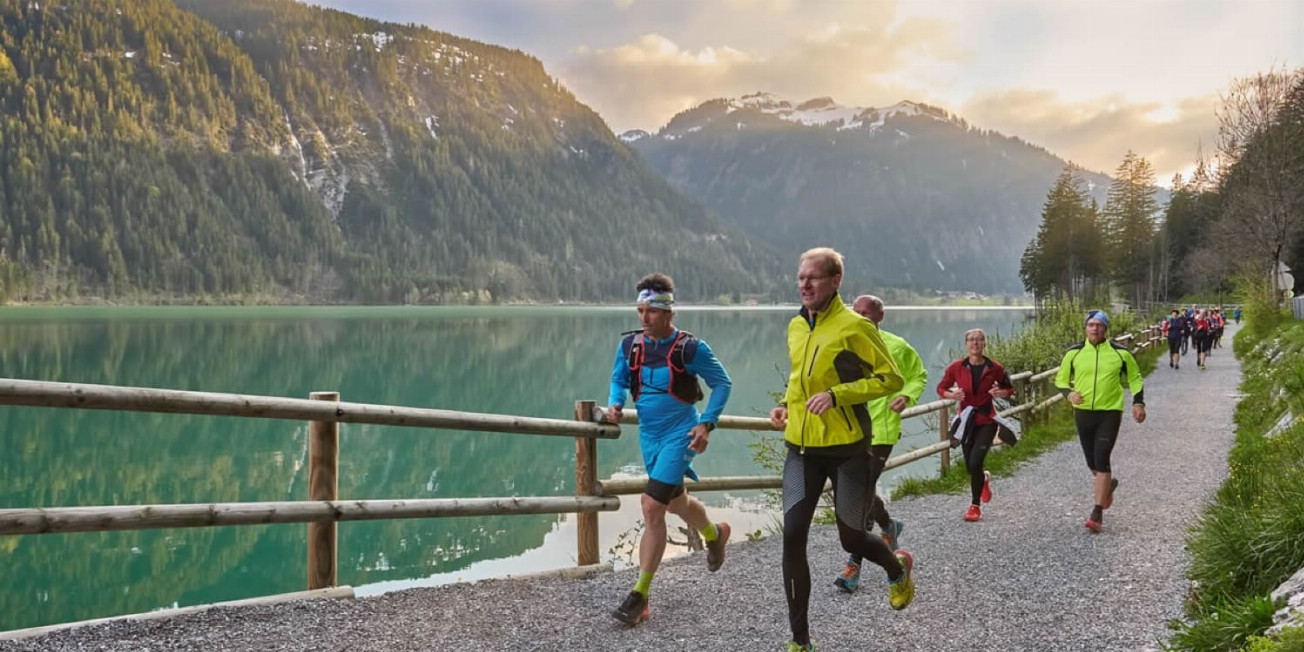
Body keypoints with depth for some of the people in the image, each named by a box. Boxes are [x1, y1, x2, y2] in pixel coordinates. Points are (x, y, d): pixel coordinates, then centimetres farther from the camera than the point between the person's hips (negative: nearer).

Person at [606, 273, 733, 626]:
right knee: (677, 502, 21)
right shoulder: (630, 344, -3)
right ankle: (715, 534, 52)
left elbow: (722, 383, -4)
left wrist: (707, 424, -13)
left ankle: (640, 596, 4)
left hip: (680, 435, -6)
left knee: (652, 507, -14)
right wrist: (615, 404, -9)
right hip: (649, 435, 6)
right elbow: (618, 379, 12)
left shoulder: (690, 348, -15)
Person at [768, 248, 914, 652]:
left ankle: (898, 568, 44)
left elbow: (891, 379, -12)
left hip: (847, 448, -5)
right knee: (792, 536, -7)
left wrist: (836, 395, -22)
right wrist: (786, 406, 6)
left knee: (851, 538, 7)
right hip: (802, 448, 5)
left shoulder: (854, 326, -12)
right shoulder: (795, 327, 8)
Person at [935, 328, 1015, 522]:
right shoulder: (956, 367, -6)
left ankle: (975, 506, 3)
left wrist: (1002, 393, -14)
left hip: (987, 421, -2)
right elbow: (941, 388, 5)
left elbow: (1009, 388, 9)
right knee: (970, 467, 8)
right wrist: (951, 395, -16)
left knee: (975, 463, -17)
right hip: (966, 420, 2)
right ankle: (984, 478, 48)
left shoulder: (994, 368, -6)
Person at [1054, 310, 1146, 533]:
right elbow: (1061, 379, 10)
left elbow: (1135, 377, 11)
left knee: (1101, 460, -13)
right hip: (1083, 412, 3)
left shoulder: (1120, 353, -3)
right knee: (1092, 462, 11)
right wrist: (1069, 393, -10)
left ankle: (1097, 513, -7)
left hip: (1110, 413, -3)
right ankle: (1108, 484, 47)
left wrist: (1138, 402, 0)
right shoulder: (1074, 353, 0)